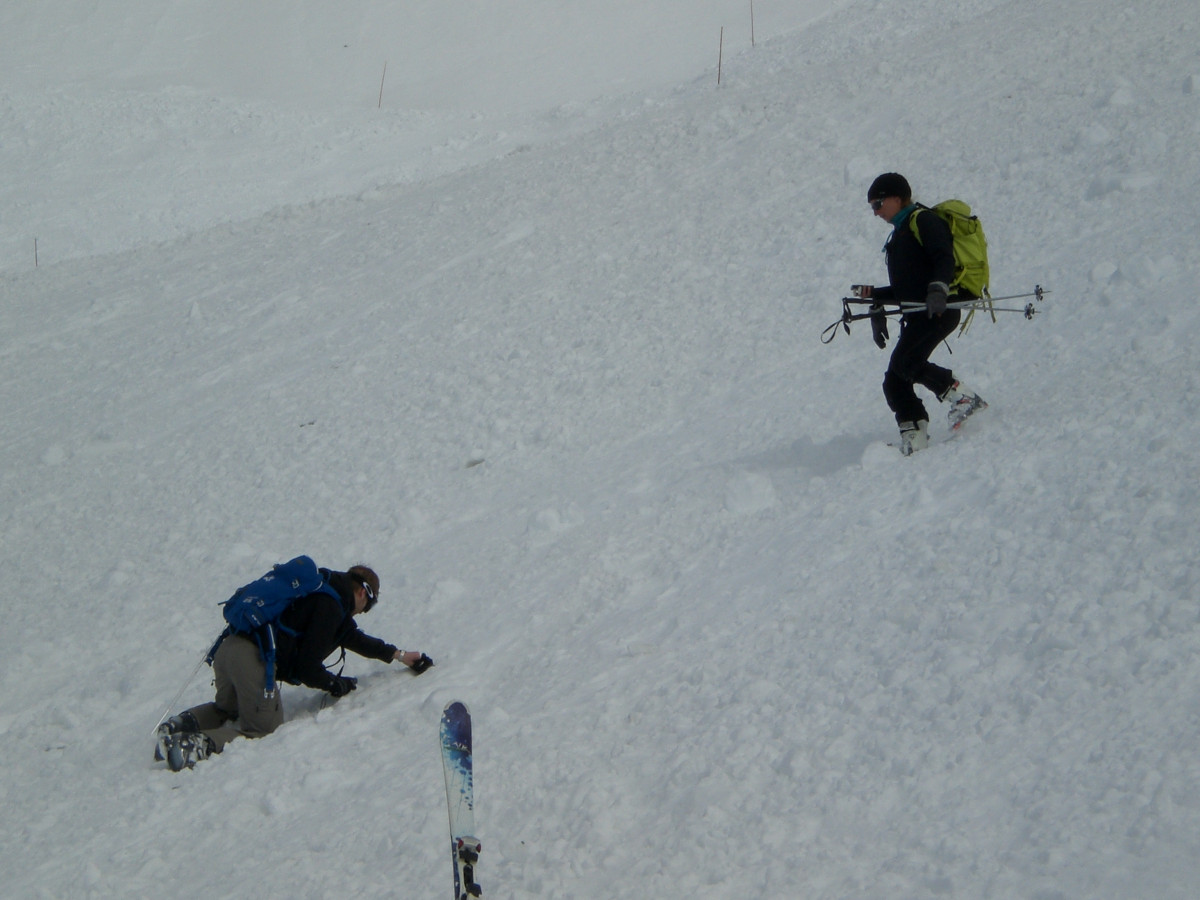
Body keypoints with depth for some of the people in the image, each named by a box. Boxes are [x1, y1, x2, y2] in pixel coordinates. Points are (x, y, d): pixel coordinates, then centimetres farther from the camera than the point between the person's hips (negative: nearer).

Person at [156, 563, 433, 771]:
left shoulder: (323, 592, 25)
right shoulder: (330, 606, -4)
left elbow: (353, 636, 41)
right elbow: (308, 670, -7)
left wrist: (398, 655, 46)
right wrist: (339, 685, 12)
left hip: (228, 647, 9)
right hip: (253, 657, -9)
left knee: (228, 710, 33)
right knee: (264, 728, 3)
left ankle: (186, 722, 2)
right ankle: (199, 744, -21)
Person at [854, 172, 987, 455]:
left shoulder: (923, 220, 0)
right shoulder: (900, 233, 29)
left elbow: (945, 259, -15)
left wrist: (938, 289, -30)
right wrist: (875, 296, 24)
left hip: (938, 309, -10)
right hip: (918, 315, 10)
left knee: (905, 362, -26)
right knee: (894, 382, -2)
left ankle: (963, 399, -19)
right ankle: (913, 443, -6)